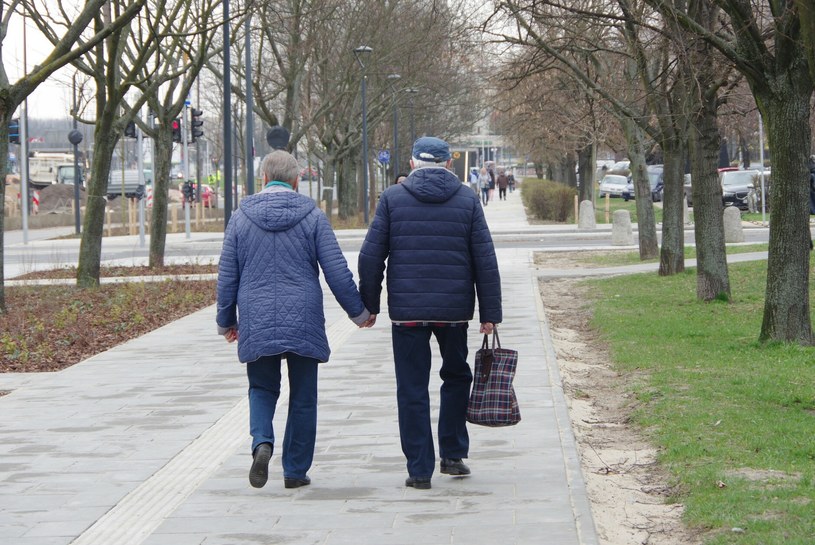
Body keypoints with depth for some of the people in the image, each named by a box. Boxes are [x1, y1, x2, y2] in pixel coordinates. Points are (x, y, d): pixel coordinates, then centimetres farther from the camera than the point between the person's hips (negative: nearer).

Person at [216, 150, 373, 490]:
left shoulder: (241, 218, 2)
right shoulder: (312, 216, -2)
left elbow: (227, 276, 6)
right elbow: (337, 272, -3)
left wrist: (226, 321, 19)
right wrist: (359, 312, 9)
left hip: (257, 324, 1)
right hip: (303, 322, -1)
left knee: (262, 389, 15)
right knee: (302, 397, 10)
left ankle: (262, 443, -13)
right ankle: (295, 471, 12)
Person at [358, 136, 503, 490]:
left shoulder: (392, 199, 0)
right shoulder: (467, 200, 3)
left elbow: (371, 257, -1)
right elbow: (486, 261, 0)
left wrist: (368, 305, 8)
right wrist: (490, 312, 4)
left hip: (407, 311, -1)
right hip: (454, 309, 1)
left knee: (412, 389, 3)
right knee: (456, 377, 21)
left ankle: (419, 469, 2)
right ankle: (453, 454, 20)